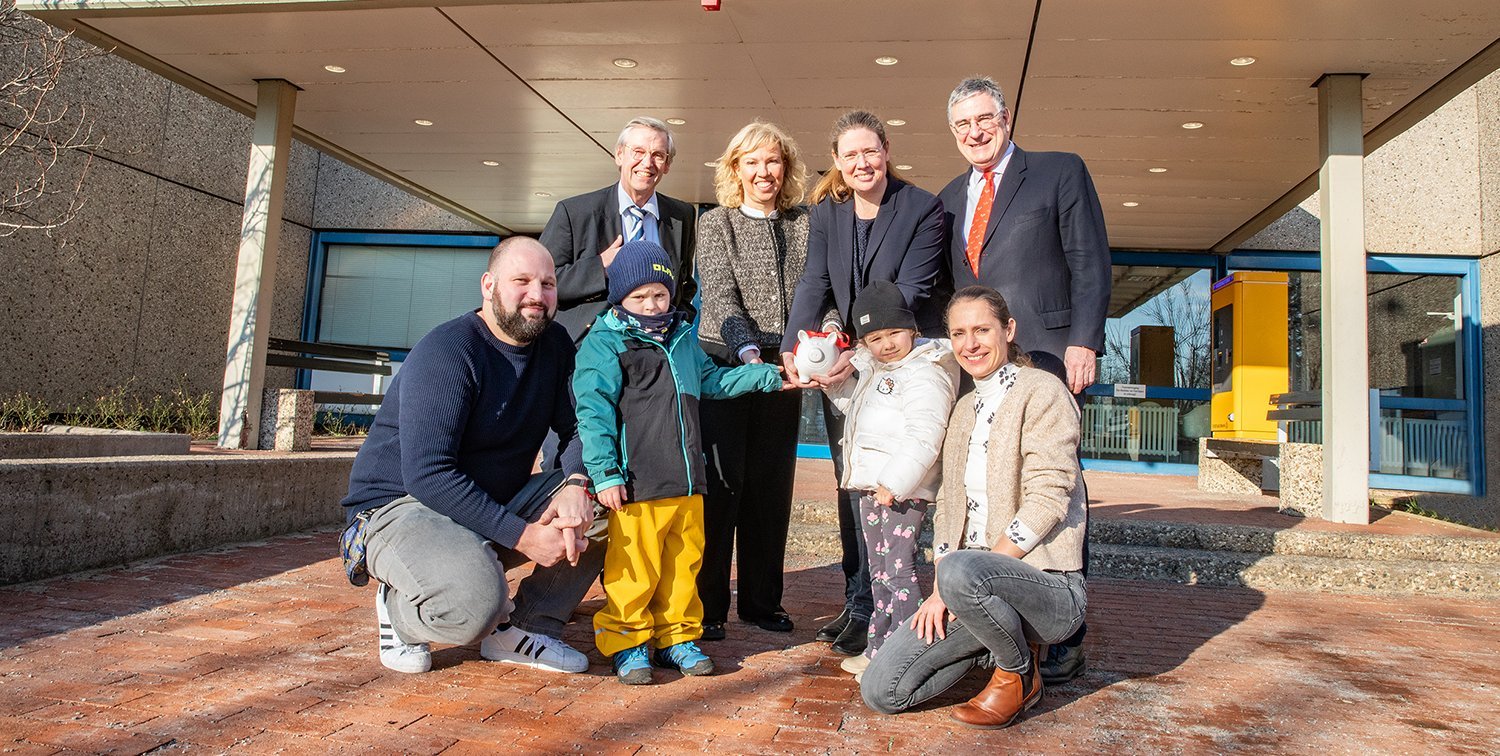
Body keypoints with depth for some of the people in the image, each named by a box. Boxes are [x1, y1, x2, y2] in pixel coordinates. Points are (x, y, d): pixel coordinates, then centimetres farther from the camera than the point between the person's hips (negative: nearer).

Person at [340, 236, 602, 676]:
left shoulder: (554, 346, 2)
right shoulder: (446, 353, -21)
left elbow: (578, 428, -1)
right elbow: (427, 475, -28)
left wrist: (575, 486, -25)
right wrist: (522, 536, -30)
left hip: (499, 503, 7)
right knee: (476, 603, -35)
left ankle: (524, 630, -4)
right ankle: (398, 608, 0)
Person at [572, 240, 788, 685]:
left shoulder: (683, 338, 17)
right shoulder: (603, 343, -4)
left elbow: (712, 380, 30)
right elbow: (593, 411, -9)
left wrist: (769, 376, 24)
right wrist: (605, 473, -16)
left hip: (687, 482, 7)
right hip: (637, 485, -6)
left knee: (684, 562, 12)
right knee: (634, 569, -2)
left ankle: (676, 637, 26)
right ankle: (626, 641, 16)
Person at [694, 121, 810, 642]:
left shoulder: (804, 224, 10)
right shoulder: (714, 224, 4)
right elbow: (720, 296, -9)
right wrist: (748, 351, -25)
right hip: (725, 366, -3)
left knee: (772, 487, 8)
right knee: (720, 483, -2)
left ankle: (762, 601, 20)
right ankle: (707, 605, 9)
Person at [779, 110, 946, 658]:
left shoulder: (923, 209, -9)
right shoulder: (825, 212, 4)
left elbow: (911, 293, -18)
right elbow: (813, 284, -6)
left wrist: (864, 355, -29)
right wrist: (794, 348, -22)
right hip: (841, 364, 5)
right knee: (850, 484, 8)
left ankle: (872, 612, 4)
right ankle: (857, 603, 18)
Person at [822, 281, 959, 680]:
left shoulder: (925, 374, -13)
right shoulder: (870, 370, 16)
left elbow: (924, 440, -21)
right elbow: (851, 404, 35)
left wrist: (894, 483, -24)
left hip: (903, 490, -10)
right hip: (872, 488, 10)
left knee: (899, 569, -7)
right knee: (879, 572, 15)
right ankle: (878, 647, 25)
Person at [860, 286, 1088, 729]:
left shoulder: (1042, 391, -7)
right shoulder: (965, 409, 15)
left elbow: (1047, 501, -17)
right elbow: (948, 505, 12)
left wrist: (949, 576, -18)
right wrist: (939, 590, -4)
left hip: (1048, 585, -6)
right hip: (982, 579, 6)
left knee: (962, 569, -40)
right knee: (880, 692, -6)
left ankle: (1021, 674, -9)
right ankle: (1004, 641, 13)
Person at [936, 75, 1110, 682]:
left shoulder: (1061, 172, 6)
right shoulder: (951, 197, 20)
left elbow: (1091, 264, -1)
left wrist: (1083, 343, -12)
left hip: (1044, 359, -4)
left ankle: (1065, 637, 9)